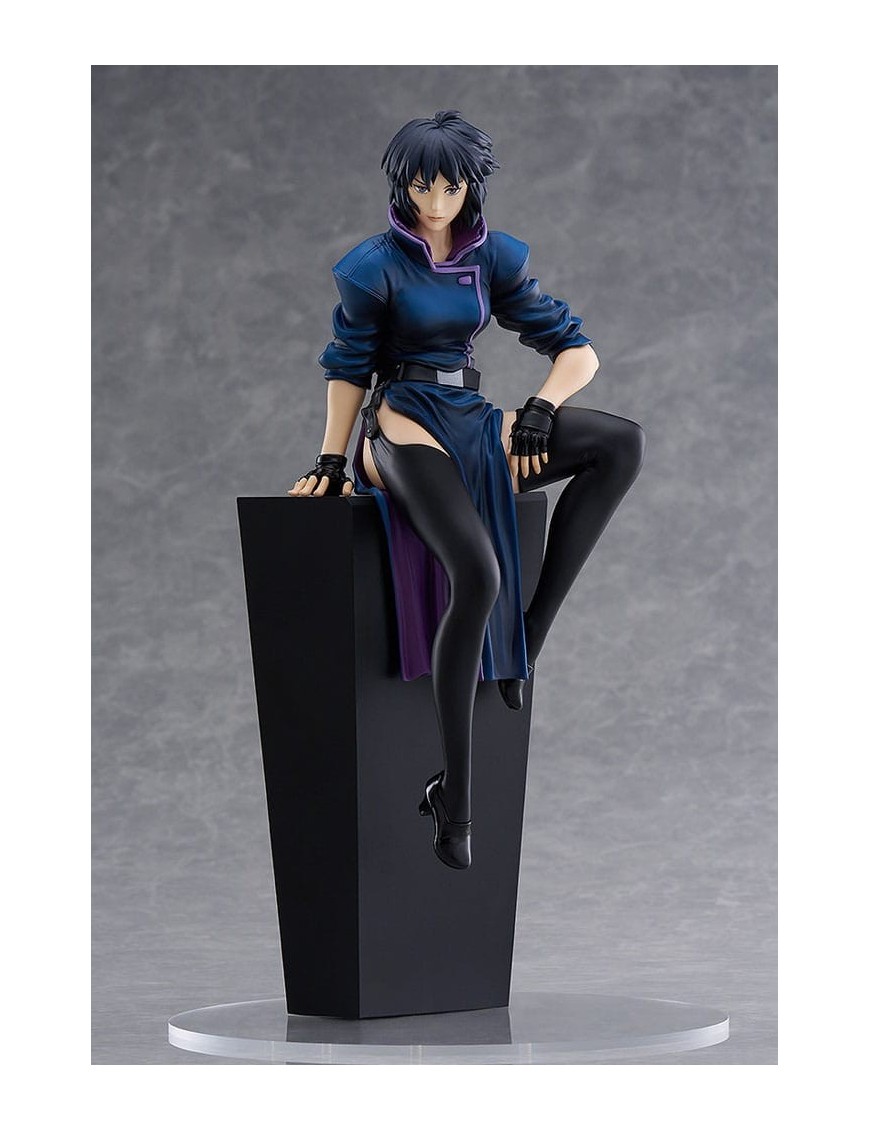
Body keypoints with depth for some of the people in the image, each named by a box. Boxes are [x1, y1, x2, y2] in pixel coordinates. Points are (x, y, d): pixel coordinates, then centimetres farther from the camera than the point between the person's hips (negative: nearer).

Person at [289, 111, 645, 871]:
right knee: (478, 576, -31)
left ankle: (530, 634, -20)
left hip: (472, 422, 6)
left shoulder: (493, 259, 8)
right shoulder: (377, 265, -3)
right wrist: (330, 464, 4)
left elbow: (577, 350, 7)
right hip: (404, 423, -5)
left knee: (623, 443, -20)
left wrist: (539, 413, -11)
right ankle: (454, 800, -25)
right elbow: (349, 369, 5)